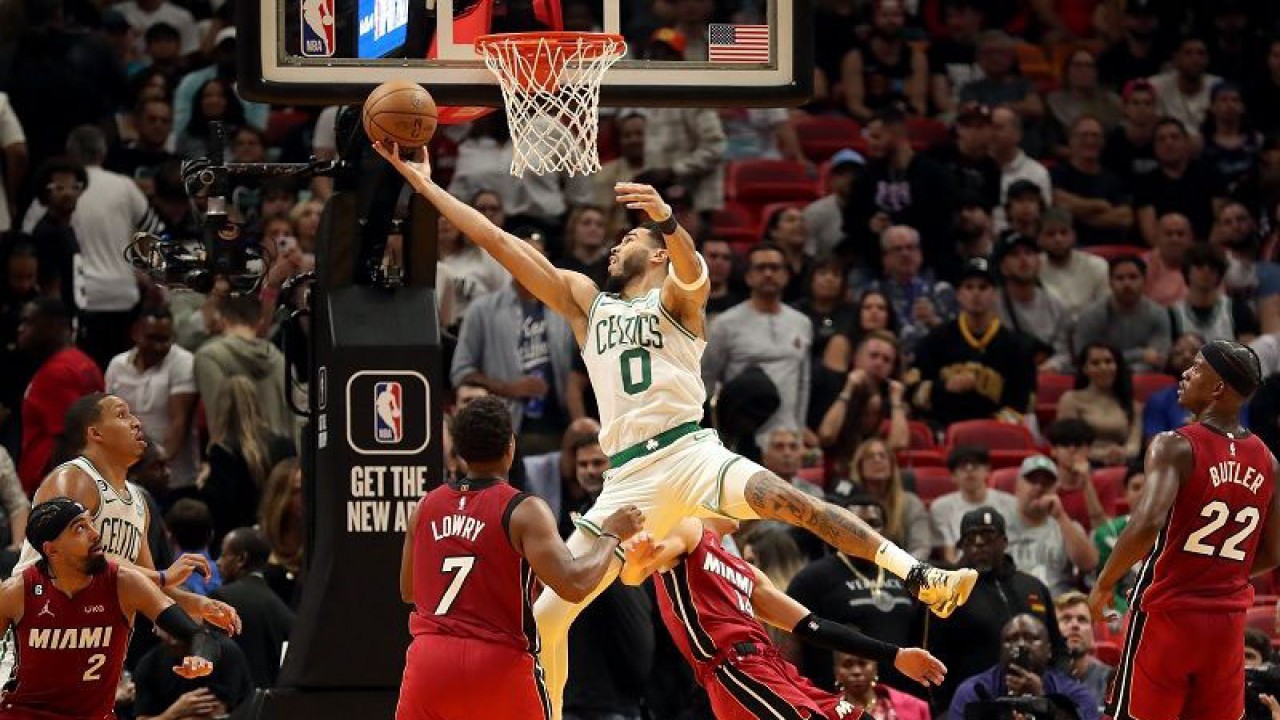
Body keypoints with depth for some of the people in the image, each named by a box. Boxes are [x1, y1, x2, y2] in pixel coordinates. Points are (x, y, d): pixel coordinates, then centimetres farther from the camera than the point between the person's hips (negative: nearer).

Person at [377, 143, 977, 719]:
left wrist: (666, 219, -40)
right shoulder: (586, 301, 22)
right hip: (628, 478, 5)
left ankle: (919, 578, -33)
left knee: (792, 503, -30)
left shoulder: (674, 296, 9)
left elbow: (691, 270, -17)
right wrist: (426, 185, 15)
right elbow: (499, 242, 19)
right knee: (546, 617, -1)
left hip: (689, 453, -5)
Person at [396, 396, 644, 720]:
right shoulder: (524, 511, -8)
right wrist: (610, 535, -2)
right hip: (499, 664, -3)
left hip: (429, 657, 3)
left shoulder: (426, 507, 8)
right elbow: (574, 584, -18)